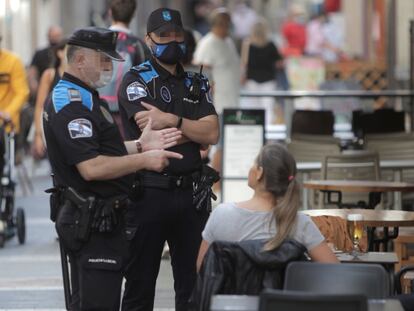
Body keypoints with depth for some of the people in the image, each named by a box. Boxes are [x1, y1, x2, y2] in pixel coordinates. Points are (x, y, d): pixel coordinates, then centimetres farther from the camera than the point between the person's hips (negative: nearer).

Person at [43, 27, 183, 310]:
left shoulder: (87, 98, 18)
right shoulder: (70, 104, -17)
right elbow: (91, 168, -25)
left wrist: (140, 145, 6)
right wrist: (144, 160, -17)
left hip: (104, 220, 11)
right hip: (90, 224, -11)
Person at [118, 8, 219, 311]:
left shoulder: (196, 84, 14)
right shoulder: (136, 81, -1)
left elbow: (213, 134, -2)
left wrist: (172, 121, -14)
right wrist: (193, 132, -4)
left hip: (191, 192, 5)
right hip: (149, 192, -4)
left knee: (193, 285, 8)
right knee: (140, 283, 3)